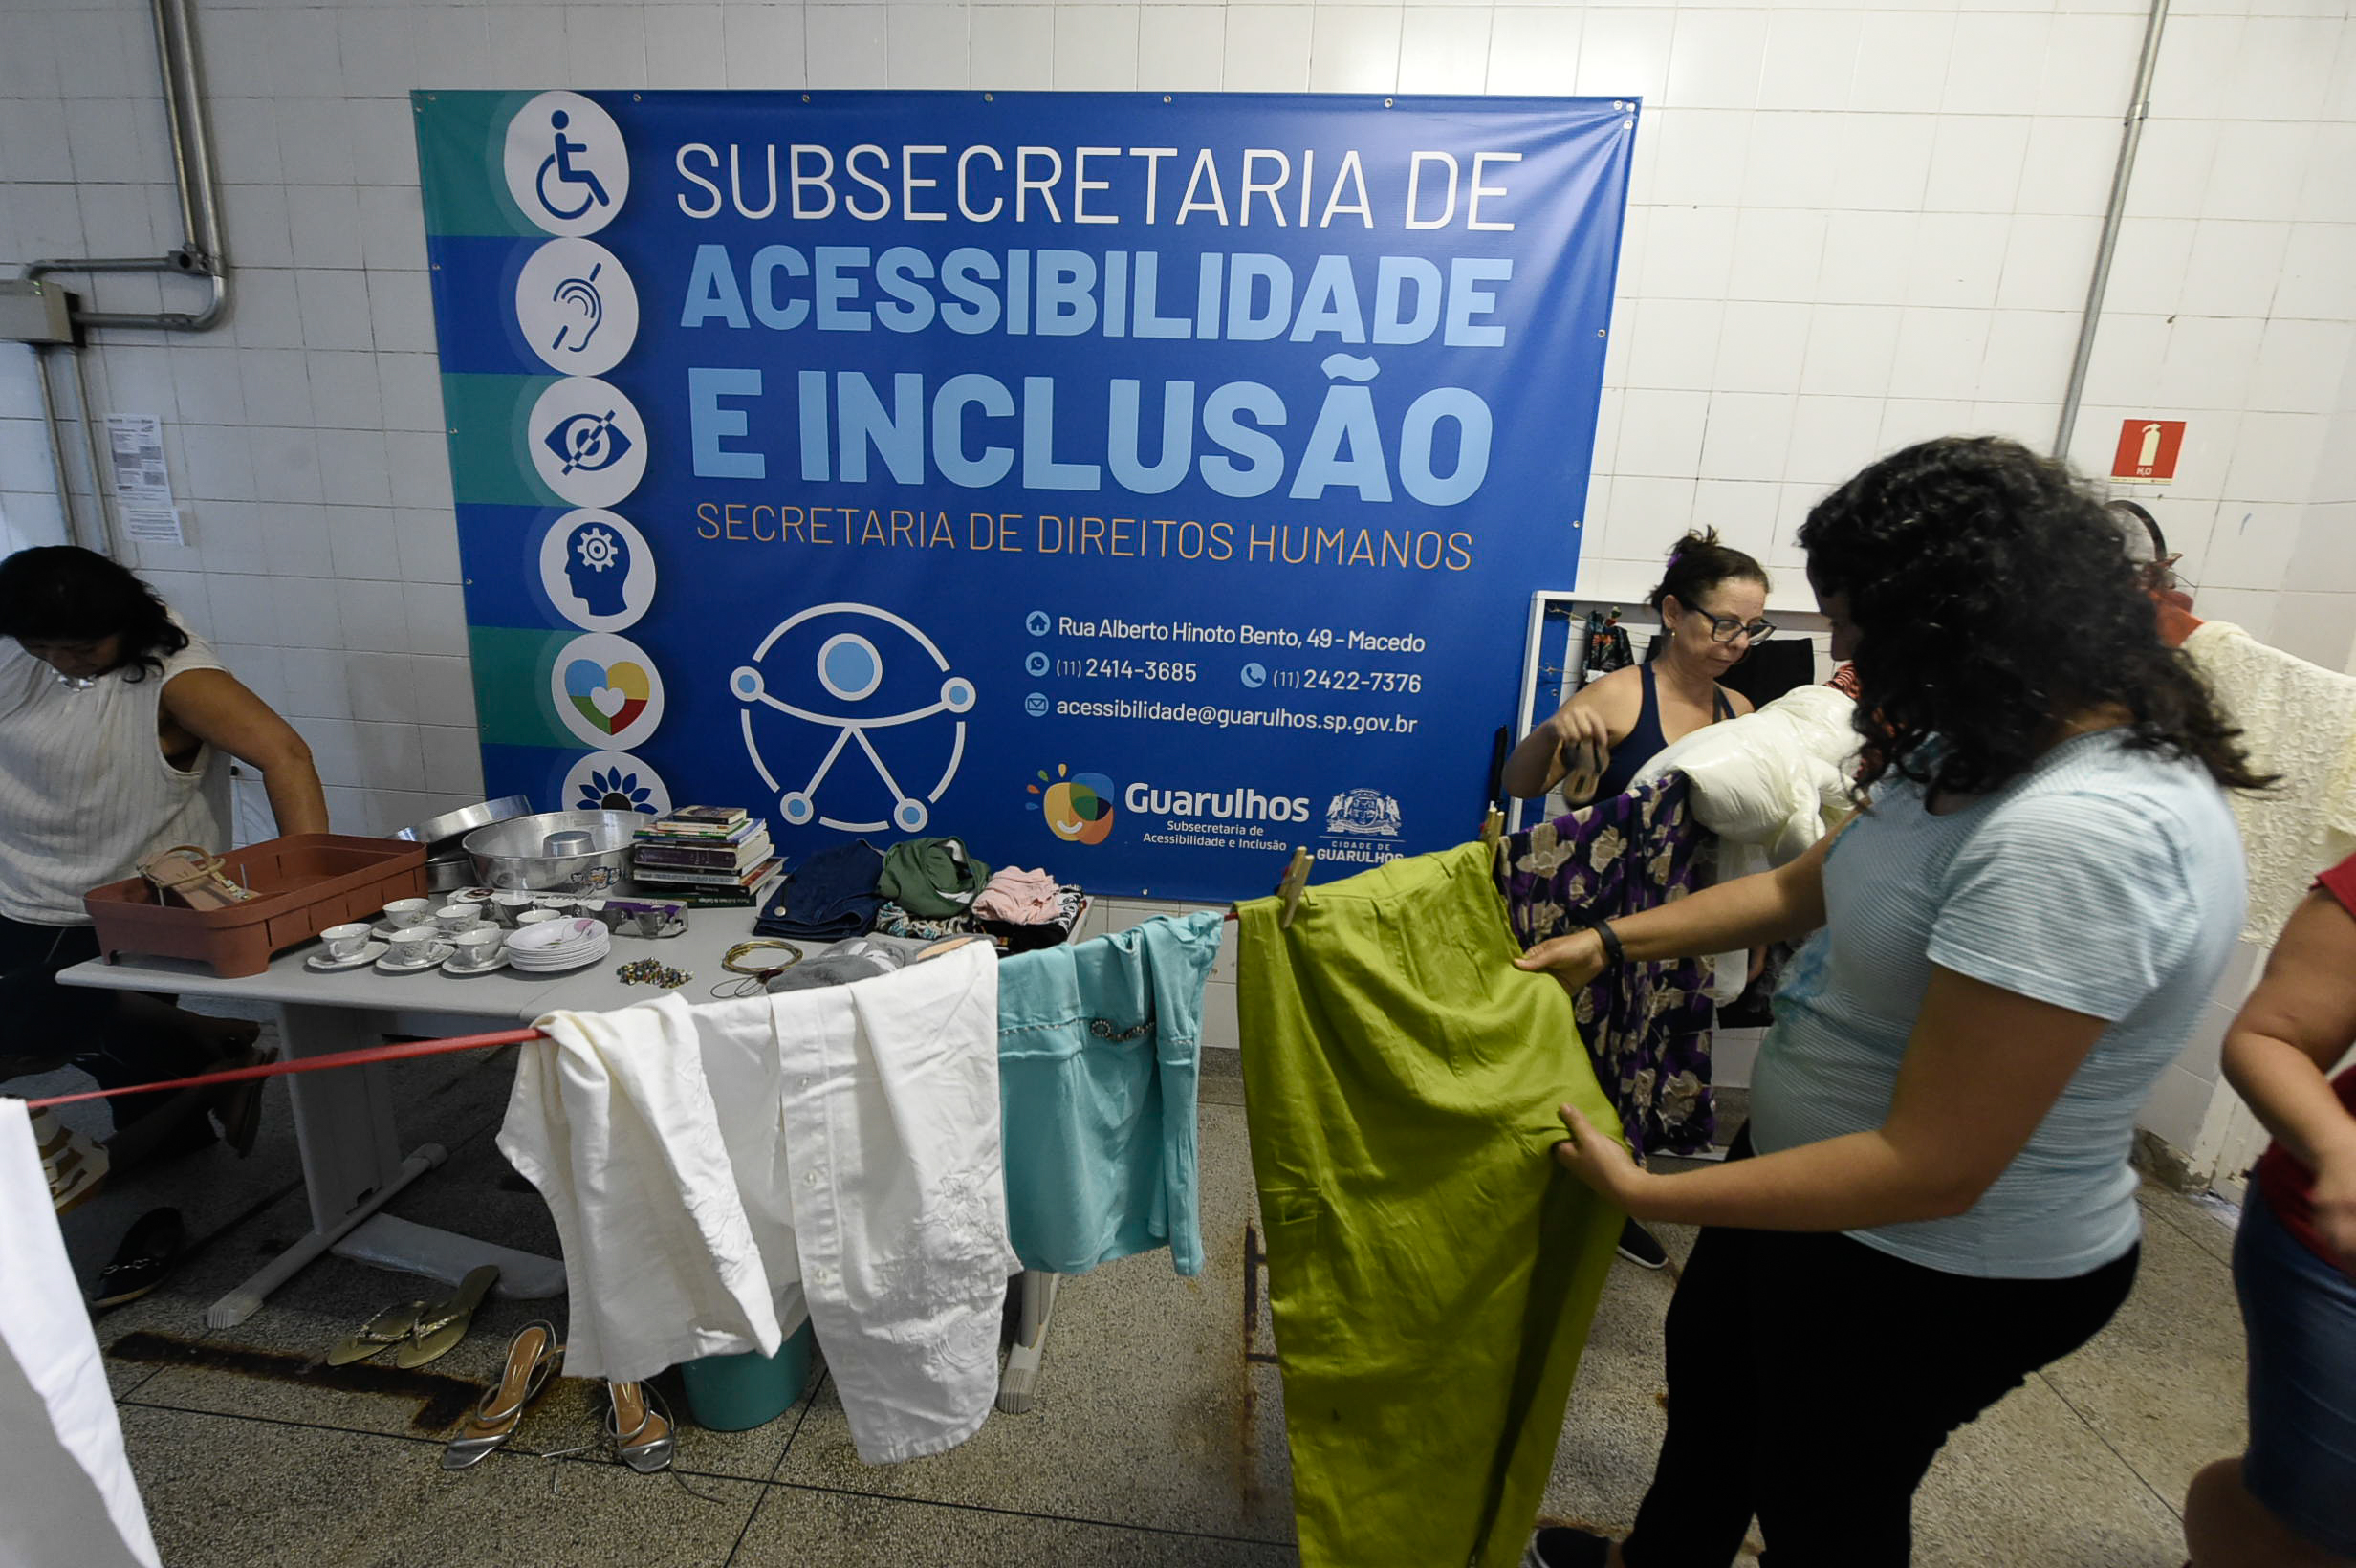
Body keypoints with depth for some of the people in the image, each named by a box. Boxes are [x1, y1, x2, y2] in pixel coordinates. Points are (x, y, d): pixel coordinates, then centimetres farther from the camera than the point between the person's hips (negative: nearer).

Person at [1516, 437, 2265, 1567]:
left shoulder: (2076, 837, -35)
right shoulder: (2002, 743, -4)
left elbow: (1931, 1168, -33)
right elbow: (1804, 890, 8)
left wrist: (1644, 1193, -25)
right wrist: (1610, 941, 3)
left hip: (1942, 1271, -9)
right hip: (1820, 1170, 9)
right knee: (1712, 1361, 31)